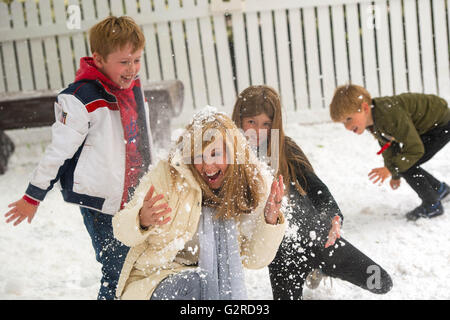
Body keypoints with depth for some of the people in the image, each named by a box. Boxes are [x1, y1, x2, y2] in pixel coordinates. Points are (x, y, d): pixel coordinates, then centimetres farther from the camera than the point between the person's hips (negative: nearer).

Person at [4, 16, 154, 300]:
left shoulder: (135, 88, 8)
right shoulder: (82, 98, -17)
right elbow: (59, 150, -11)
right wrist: (33, 196, -5)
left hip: (133, 199, 8)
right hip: (101, 204, -7)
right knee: (118, 275, -6)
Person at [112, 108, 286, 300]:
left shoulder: (252, 188, -2)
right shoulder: (168, 175, -10)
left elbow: (254, 260, 1)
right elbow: (122, 230, -11)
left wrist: (270, 221, -16)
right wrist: (142, 219, -34)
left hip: (218, 290, 4)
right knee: (199, 281, -32)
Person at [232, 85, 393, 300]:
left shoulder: (287, 150, -5)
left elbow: (315, 187, -2)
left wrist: (333, 217, -19)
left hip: (319, 237, 2)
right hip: (282, 253, -2)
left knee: (382, 284, 4)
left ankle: (317, 270, 30)